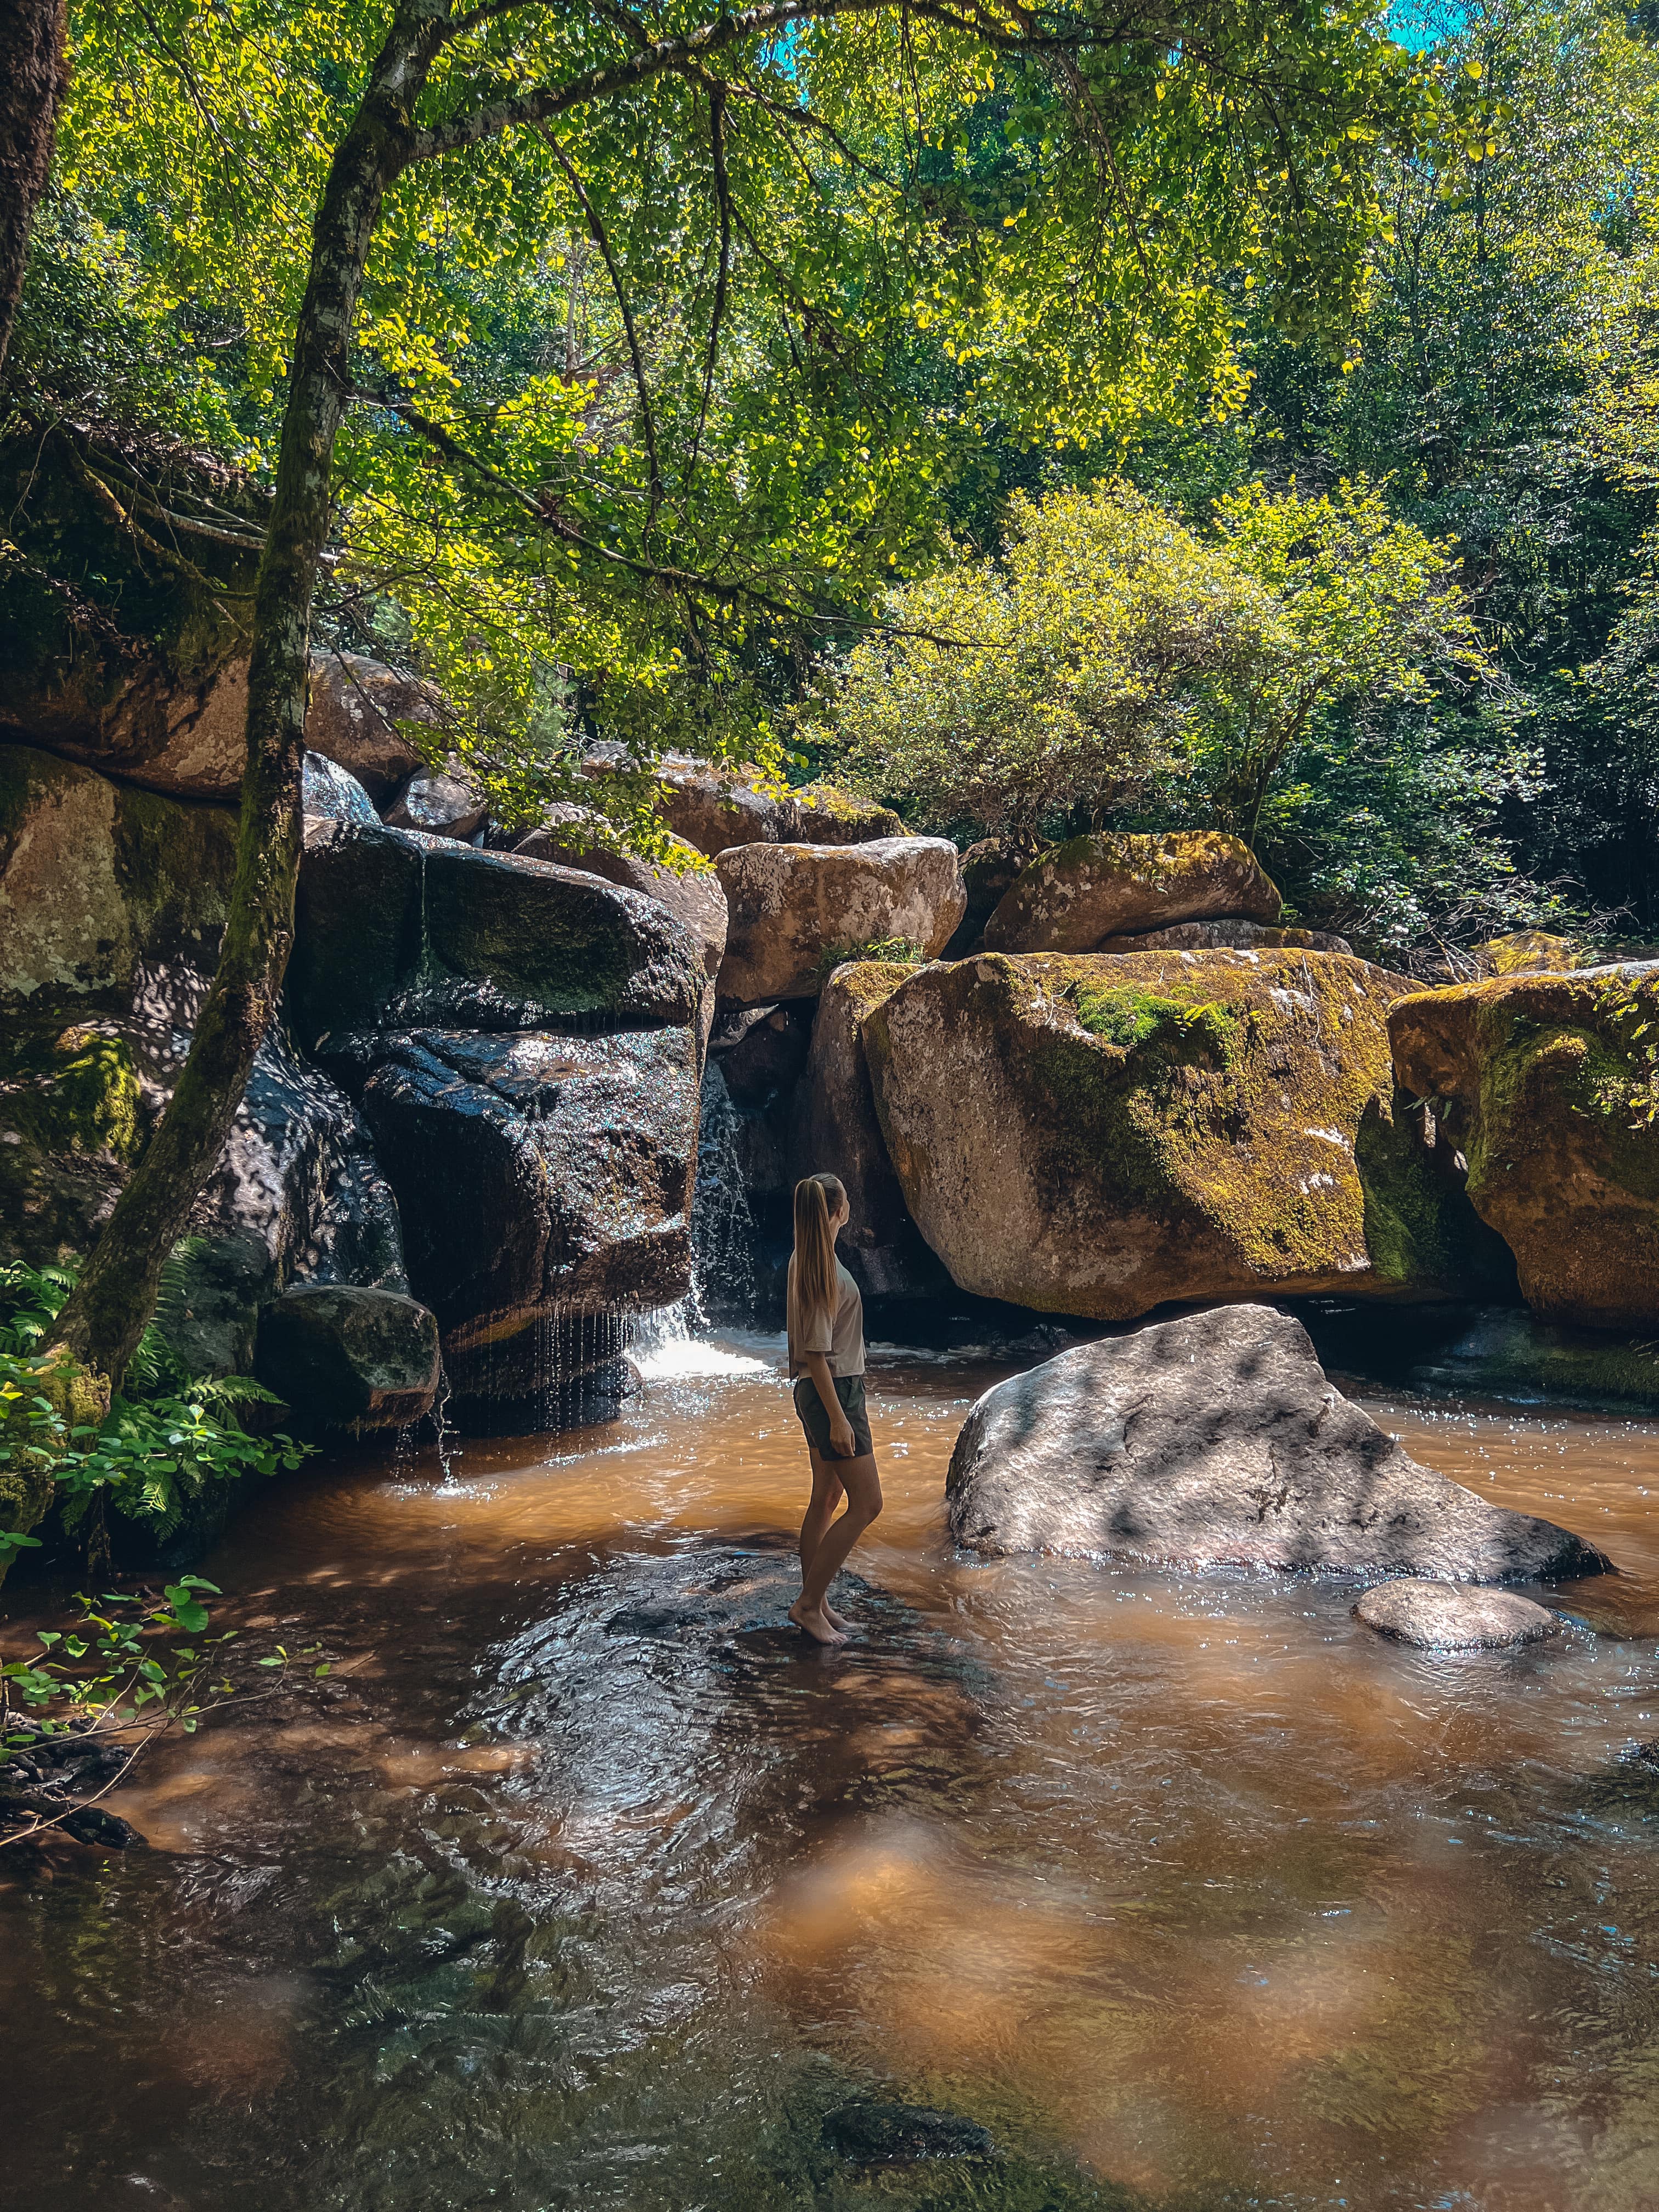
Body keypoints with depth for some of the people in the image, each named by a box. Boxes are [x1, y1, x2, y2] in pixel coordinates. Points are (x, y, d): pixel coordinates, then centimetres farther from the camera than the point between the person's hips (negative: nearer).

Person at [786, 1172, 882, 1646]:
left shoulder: (807, 1260, 9)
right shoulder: (824, 1268, -21)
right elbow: (816, 1352, -22)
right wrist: (837, 1418, -20)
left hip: (825, 1391, 10)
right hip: (833, 1392, -10)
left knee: (827, 1500, 15)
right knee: (866, 1504, -4)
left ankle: (815, 1603, 24)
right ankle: (809, 1603, 2)